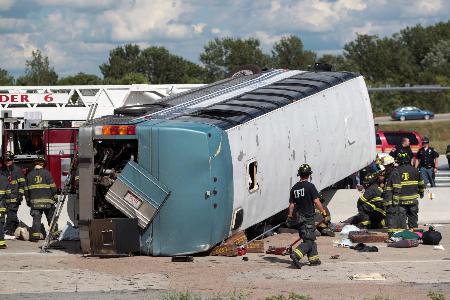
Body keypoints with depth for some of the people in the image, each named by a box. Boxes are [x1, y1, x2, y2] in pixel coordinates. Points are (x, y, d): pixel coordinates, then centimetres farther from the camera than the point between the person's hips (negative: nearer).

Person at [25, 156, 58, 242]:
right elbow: (52, 186, -3)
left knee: (36, 218, 0)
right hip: (47, 200, -2)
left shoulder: (30, 175, 7)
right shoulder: (46, 173, -2)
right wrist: (55, 196, 6)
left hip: (35, 200, 2)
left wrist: (28, 200, 18)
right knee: (51, 217, 9)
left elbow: (27, 189, 10)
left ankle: (35, 235, -6)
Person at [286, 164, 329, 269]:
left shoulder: (294, 188, 6)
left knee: (311, 238, 18)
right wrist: (324, 214, -10)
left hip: (298, 217, 7)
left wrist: (289, 217, 20)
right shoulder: (310, 186, -11)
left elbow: (291, 204, 9)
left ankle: (314, 259, 21)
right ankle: (296, 255, -26)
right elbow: (316, 202, -15)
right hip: (308, 218, -7)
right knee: (308, 241, -7)